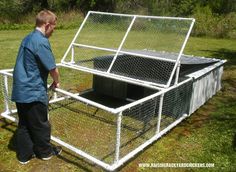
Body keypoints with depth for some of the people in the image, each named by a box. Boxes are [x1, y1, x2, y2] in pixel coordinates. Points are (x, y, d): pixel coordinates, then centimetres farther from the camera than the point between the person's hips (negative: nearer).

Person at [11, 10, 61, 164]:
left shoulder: (28, 38, 11)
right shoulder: (41, 41, -19)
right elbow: (52, 68, -18)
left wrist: (51, 80, 13)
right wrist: (56, 82, 3)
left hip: (21, 90, 9)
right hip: (33, 92, -9)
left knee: (24, 124, 17)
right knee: (40, 124, 11)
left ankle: (24, 155, 31)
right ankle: (45, 151, 30)